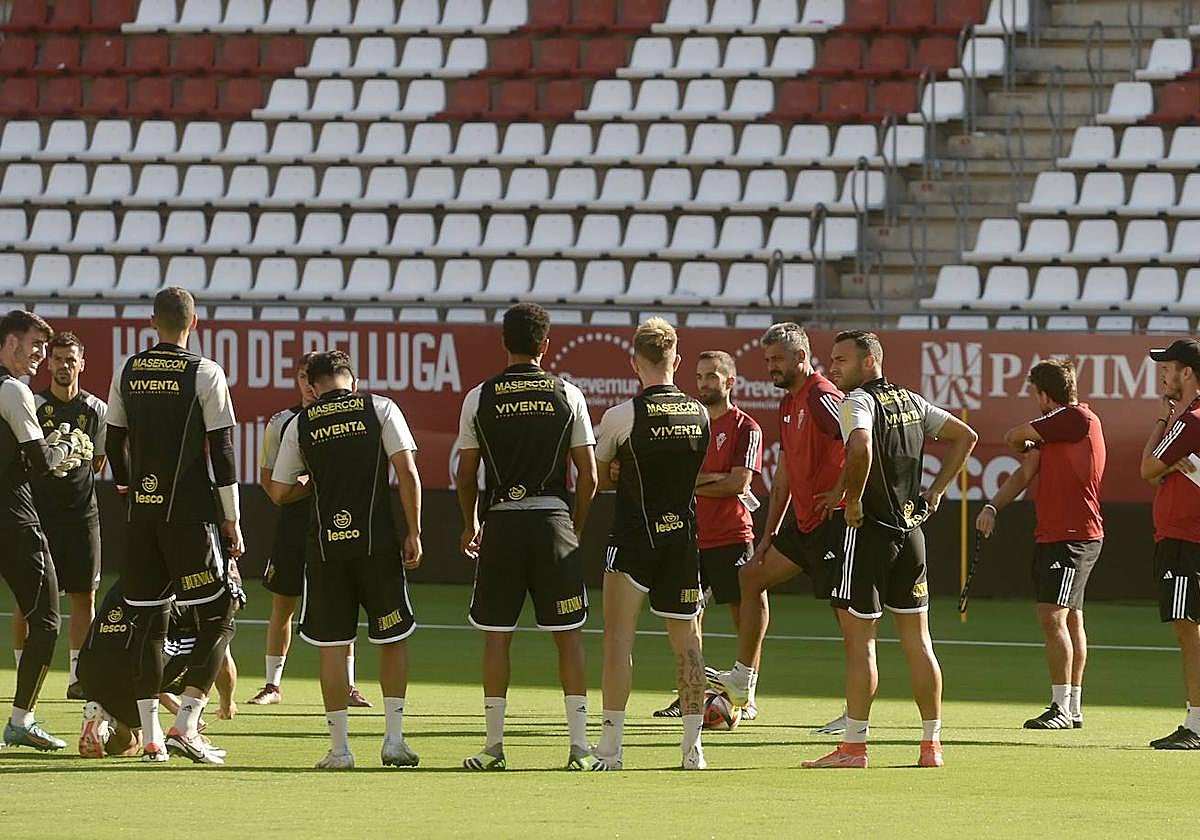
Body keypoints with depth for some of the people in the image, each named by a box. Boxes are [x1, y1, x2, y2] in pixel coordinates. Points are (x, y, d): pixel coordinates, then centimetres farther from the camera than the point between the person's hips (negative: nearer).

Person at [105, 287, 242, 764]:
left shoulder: (128, 372, 6)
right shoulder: (205, 375, -8)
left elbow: (115, 440, 16)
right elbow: (221, 452, -8)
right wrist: (233, 521, -3)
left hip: (143, 511, 5)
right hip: (191, 513, -5)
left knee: (148, 619, 9)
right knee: (218, 616, 3)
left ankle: (150, 737, 5)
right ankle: (185, 725, -8)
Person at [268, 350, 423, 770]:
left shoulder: (300, 424, 6)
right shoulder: (380, 408, 2)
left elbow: (279, 494, 12)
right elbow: (407, 473, -6)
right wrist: (414, 534, -1)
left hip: (327, 546, 1)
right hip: (378, 542, -1)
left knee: (332, 645, 7)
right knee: (392, 639, 12)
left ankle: (339, 747, 6)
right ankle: (393, 739, 7)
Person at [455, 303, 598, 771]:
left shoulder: (480, 398, 1)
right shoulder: (568, 396, 1)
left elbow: (466, 474, 6)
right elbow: (589, 476, 2)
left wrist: (470, 525, 21)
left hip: (501, 521, 0)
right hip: (554, 518, 0)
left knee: (496, 635, 7)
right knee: (568, 634, 4)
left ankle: (494, 745, 5)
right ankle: (579, 745, 0)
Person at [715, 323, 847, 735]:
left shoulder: (822, 397, -15)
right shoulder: (788, 404, 16)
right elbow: (784, 475, 22)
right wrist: (768, 535, 22)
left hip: (831, 518, -11)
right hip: (804, 522, 11)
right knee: (752, 577, 15)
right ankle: (744, 679, 22)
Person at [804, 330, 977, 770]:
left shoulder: (857, 401, -11)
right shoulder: (911, 401, 12)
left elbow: (861, 447, -32)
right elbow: (965, 436, 21)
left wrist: (852, 500, -19)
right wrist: (935, 491, 18)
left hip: (868, 530, -7)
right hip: (911, 528, 7)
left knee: (858, 639, -3)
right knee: (917, 639, 10)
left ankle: (853, 746, -4)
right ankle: (931, 745, 11)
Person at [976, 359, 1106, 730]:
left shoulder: (1078, 418, -12)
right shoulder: (1053, 429, 18)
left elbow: (1013, 437, -5)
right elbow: (1026, 473, 16)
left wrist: (1025, 444, 19)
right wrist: (993, 507, 3)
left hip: (1075, 536, -10)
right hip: (1050, 536, 10)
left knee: (1053, 616, -15)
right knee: (1069, 619, 13)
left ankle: (1061, 708, -16)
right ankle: (1073, 709, 19)